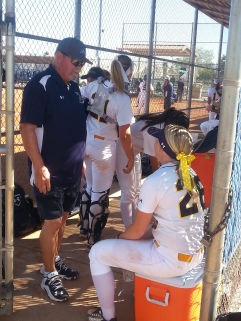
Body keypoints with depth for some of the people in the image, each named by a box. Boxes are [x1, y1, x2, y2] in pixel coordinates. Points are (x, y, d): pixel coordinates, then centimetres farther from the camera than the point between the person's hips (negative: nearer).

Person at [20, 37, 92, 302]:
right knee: (52, 221, 1)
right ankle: (49, 275, 18)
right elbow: (27, 128, -19)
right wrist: (39, 167, -22)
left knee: (62, 218, 17)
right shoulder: (40, 85, -15)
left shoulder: (73, 87, 9)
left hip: (72, 169, 8)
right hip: (49, 171, -7)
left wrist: (80, 159, 17)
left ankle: (54, 261, 36)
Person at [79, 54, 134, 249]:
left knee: (90, 186, 24)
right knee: (100, 194, 7)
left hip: (86, 142, 7)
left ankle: (86, 226, 40)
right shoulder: (122, 98, -18)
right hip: (104, 147, -7)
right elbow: (124, 135, -17)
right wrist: (131, 158, -6)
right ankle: (94, 240, 18)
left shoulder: (95, 85, -2)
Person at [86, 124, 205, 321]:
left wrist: (119, 237, 11)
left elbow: (137, 231, -11)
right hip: (195, 254, 8)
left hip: (170, 260, -8)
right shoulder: (191, 175, 4)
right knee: (130, 239, 30)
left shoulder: (155, 181, -20)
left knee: (98, 253, 6)